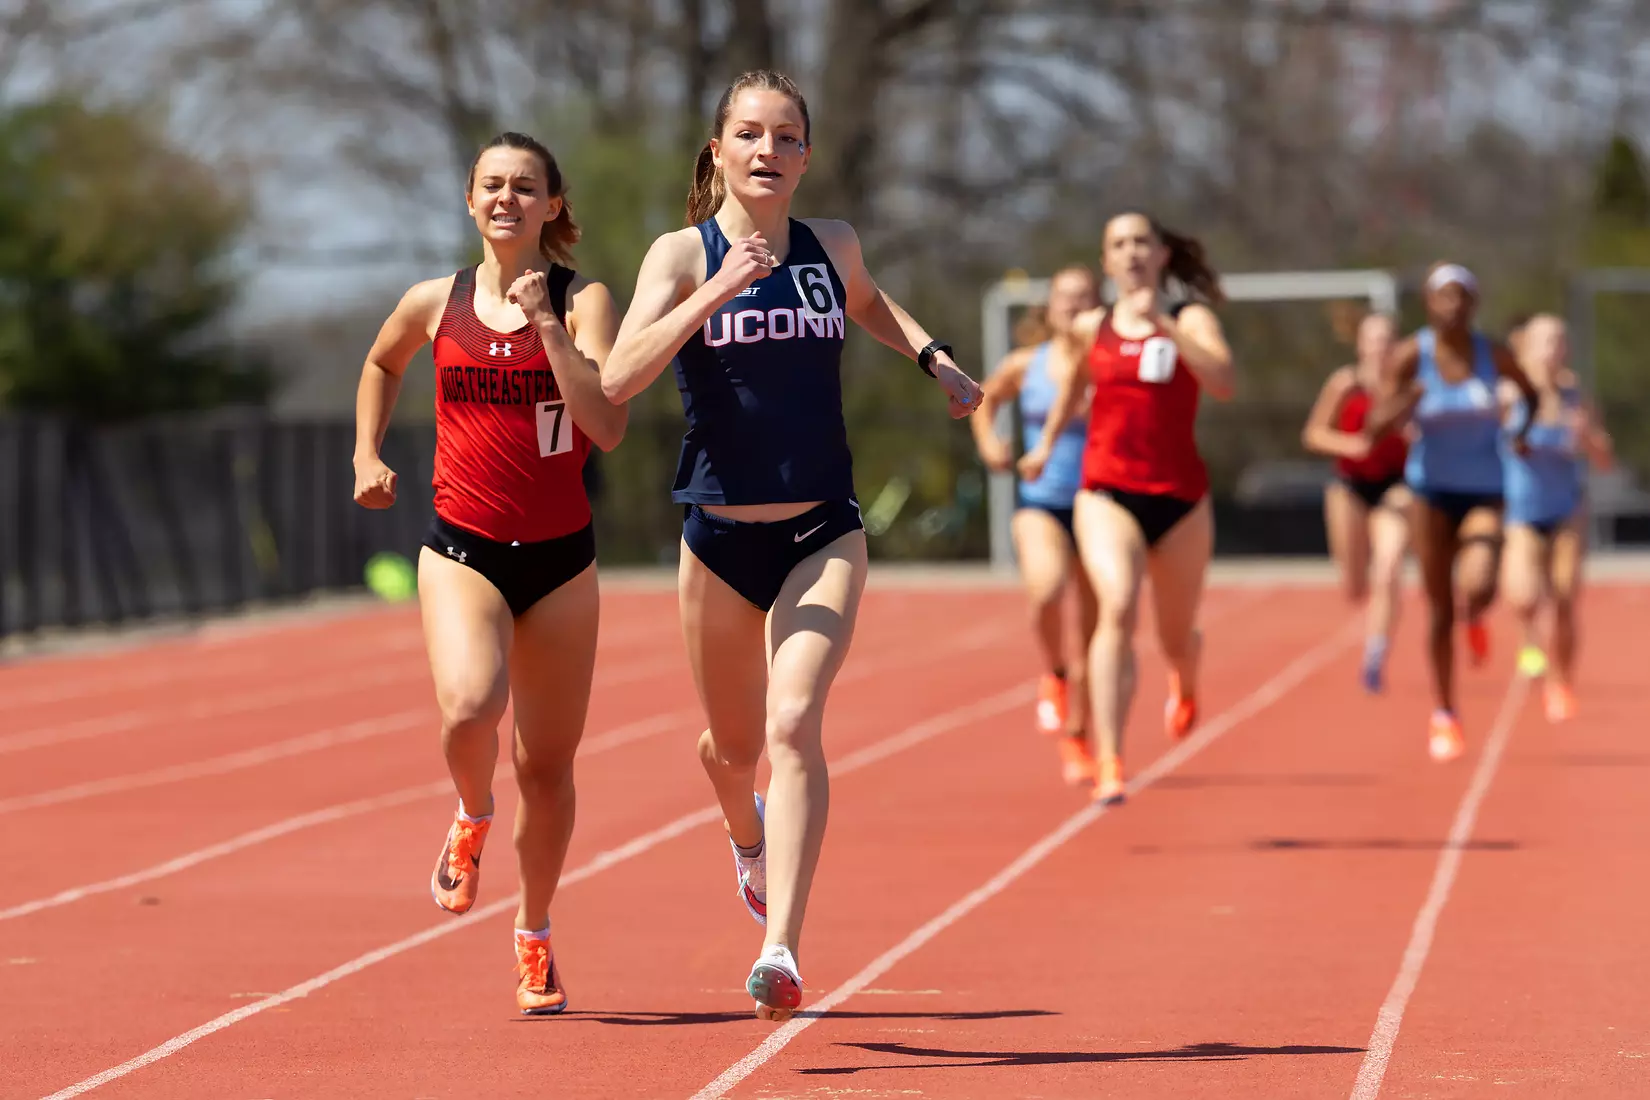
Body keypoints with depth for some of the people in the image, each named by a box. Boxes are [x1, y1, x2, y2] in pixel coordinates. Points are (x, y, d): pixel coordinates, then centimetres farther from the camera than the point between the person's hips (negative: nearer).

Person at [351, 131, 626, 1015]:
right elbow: (382, 364, 25)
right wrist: (367, 454, 14)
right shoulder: (435, 303, 2)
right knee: (469, 708, -28)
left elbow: (607, 427, -19)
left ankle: (534, 938, 29)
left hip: (560, 557, 0)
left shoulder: (583, 302, -5)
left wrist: (547, 324, -22)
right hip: (462, 550, 0)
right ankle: (472, 819, 7)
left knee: (548, 763, 8)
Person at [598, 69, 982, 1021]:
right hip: (721, 538, 0)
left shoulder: (832, 247, 3)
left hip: (824, 538, 0)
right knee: (735, 745, 18)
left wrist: (936, 360, 11)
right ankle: (750, 839, 54)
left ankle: (781, 952, -27)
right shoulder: (683, 255, -7)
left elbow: (872, 304, 29)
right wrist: (720, 288, -30)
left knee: (795, 726, -20)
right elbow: (618, 378, -23)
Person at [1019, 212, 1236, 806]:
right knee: (1118, 606, -27)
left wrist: (1164, 324, -27)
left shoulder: (1191, 319, -2)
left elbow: (1223, 382, -21)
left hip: (1180, 498, 0)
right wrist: (1048, 440, 28)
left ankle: (1185, 684, 56)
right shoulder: (1090, 329, 6)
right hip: (1107, 494, 0)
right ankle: (1109, 762, -32)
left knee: (1176, 638, 15)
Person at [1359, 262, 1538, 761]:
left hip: (1484, 492, 0)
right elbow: (1373, 430, -13)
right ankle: (1443, 716, 19)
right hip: (1431, 490, 0)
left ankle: (1474, 615, 15)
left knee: (1477, 589, -24)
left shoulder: (1493, 355, -6)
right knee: (1439, 610, 3)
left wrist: (1523, 431, 0)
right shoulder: (1410, 355, -10)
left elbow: (1532, 393, 15)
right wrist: (1399, 406, -31)